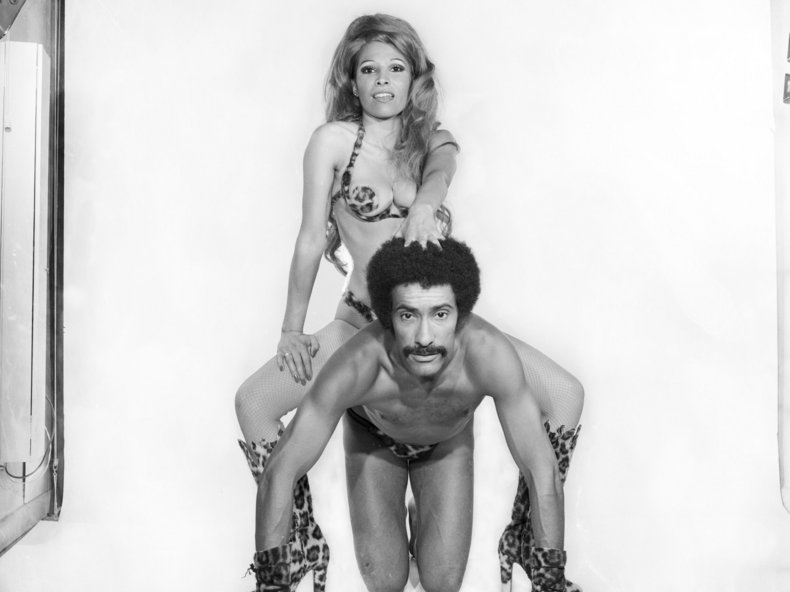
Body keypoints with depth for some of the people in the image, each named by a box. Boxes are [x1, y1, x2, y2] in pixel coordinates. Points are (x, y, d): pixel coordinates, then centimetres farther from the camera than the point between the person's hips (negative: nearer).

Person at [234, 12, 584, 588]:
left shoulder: (435, 141, 12)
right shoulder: (334, 139, 4)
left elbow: (439, 170, -12)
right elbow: (311, 238, 1)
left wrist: (425, 203, -33)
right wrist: (292, 330, -2)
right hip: (362, 319, -1)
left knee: (566, 395, -12)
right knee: (253, 401, -17)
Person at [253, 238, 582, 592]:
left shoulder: (488, 352, -43)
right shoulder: (359, 364, -44)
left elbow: (543, 471, -34)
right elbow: (280, 471, -34)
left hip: (449, 440, 1)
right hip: (373, 438, -1)